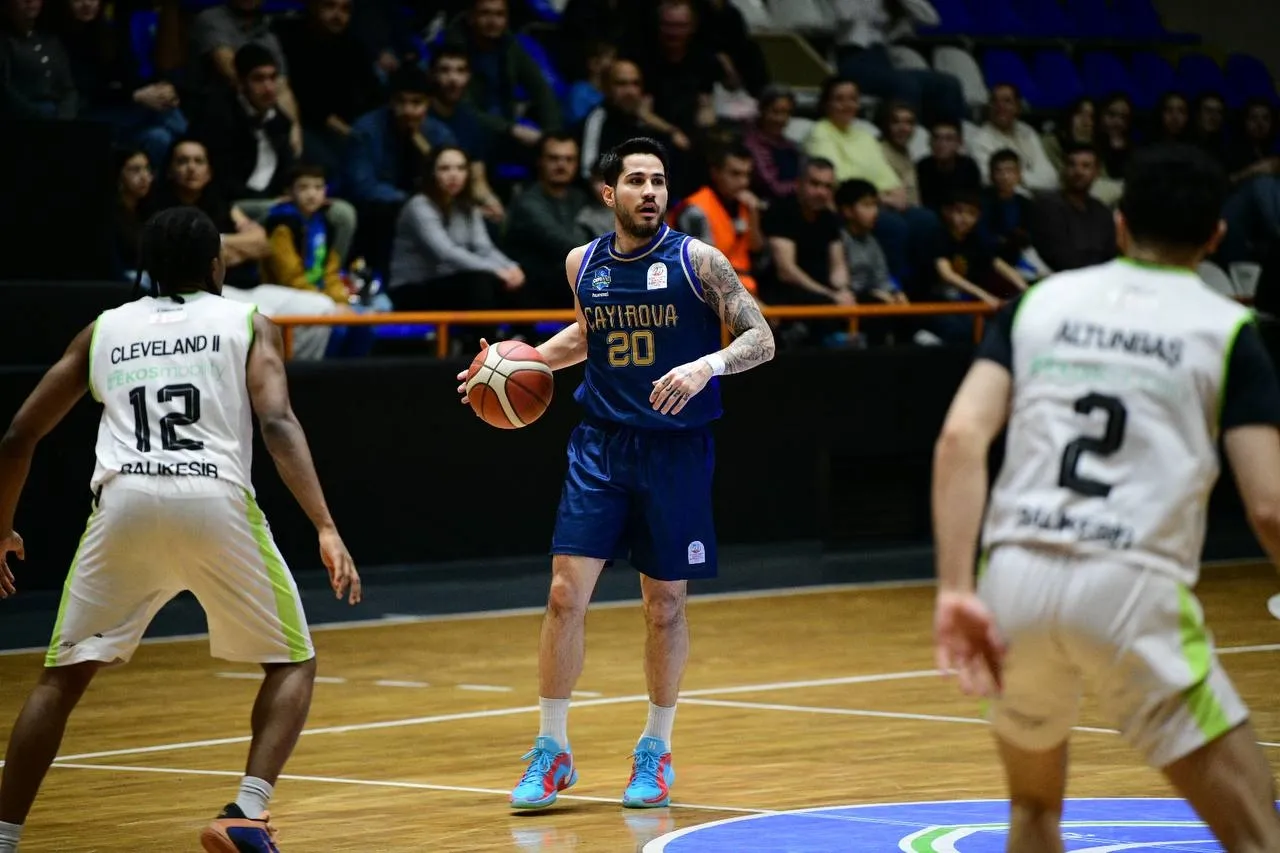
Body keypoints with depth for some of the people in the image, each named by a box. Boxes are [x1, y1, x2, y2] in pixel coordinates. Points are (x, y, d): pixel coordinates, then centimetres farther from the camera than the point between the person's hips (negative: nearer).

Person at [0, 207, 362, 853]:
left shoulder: (104, 329, 24)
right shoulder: (248, 323, 17)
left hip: (124, 503, 2)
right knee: (292, 663, 15)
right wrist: (326, 528, -8)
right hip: (217, 504, -2)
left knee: (62, 676, 15)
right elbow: (277, 423, -1)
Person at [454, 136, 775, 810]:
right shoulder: (585, 264, 3)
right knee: (566, 591, -7)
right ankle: (552, 751, 5)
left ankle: (656, 751, 22)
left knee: (665, 603, 6)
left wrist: (708, 364, -28)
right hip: (600, 445, 2)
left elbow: (761, 339, -10)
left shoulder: (696, 260, -8)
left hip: (676, 448, -2)